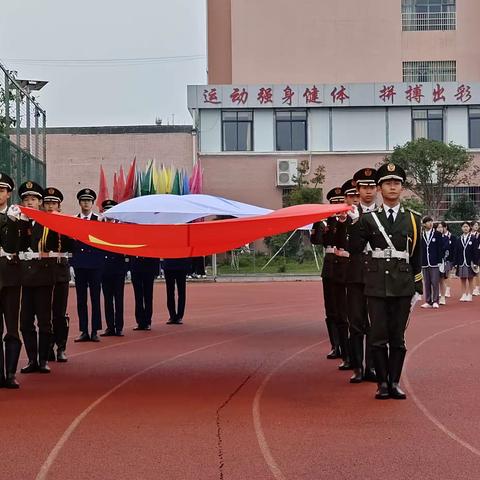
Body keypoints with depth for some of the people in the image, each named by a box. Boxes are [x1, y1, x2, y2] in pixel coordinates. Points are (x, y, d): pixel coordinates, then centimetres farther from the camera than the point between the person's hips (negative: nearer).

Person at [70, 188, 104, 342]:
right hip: (79, 264, 2)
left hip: (95, 264, -2)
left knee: (95, 298, 1)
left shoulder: (99, 220, 3)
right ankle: (84, 331, 10)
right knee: (81, 299, 4)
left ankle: (95, 331, 5)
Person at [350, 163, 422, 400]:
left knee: (398, 336, 4)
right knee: (379, 336, 1)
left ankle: (395, 382, 13)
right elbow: (355, 248, -5)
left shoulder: (413, 219, 7)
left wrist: (418, 287, 9)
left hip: (402, 285, 1)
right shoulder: (368, 219, 4)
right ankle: (382, 383, 10)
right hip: (377, 285, -1)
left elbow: (416, 256, 11)